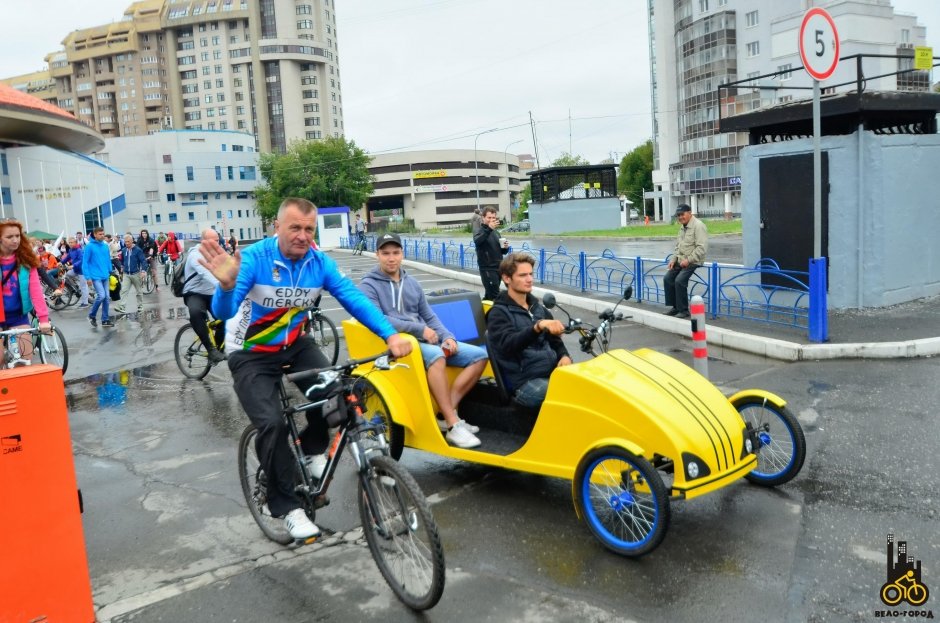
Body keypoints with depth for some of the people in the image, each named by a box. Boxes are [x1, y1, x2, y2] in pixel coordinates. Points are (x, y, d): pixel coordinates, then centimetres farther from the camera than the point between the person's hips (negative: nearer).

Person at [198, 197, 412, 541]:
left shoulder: (320, 263, -12)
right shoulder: (253, 259, -25)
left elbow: (355, 299, -15)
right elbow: (223, 313, -34)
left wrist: (391, 335, -28)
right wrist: (226, 285, -57)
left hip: (294, 345, 4)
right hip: (251, 355, -3)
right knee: (273, 424, -21)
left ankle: (314, 449, 11)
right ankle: (286, 506, 2)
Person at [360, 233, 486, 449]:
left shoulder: (411, 283, 19)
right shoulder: (368, 285, -1)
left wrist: (448, 336, -2)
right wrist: (420, 329, -18)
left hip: (426, 341, 8)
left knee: (480, 355, -5)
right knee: (436, 355, -38)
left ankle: (447, 410, -13)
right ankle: (453, 425, -34)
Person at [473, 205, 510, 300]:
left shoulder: (496, 232, 15)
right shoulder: (480, 232, -6)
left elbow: (502, 251, 23)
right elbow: (477, 241, -31)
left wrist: (505, 247, -1)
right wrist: (489, 229, -42)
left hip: (498, 268, 7)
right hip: (487, 269, -7)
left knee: (489, 295, 13)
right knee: (495, 296, -11)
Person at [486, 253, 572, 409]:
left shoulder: (537, 307, 17)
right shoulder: (499, 313, -4)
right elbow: (508, 345, -21)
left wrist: (564, 356, -1)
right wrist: (538, 327, -37)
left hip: (553, 372, 7)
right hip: (525, 382, -7)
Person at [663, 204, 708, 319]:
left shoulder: (698, 226, -13)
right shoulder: (683, 227, 17)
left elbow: (701, 248, -21)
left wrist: (688, 260, -23)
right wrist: (673, 259, 8)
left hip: (693, 262, -9)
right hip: (680, 261, 9)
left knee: (679, 280, -23)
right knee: (667, 278, -2)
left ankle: (683, 310, -11)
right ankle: (675, 306, 8)